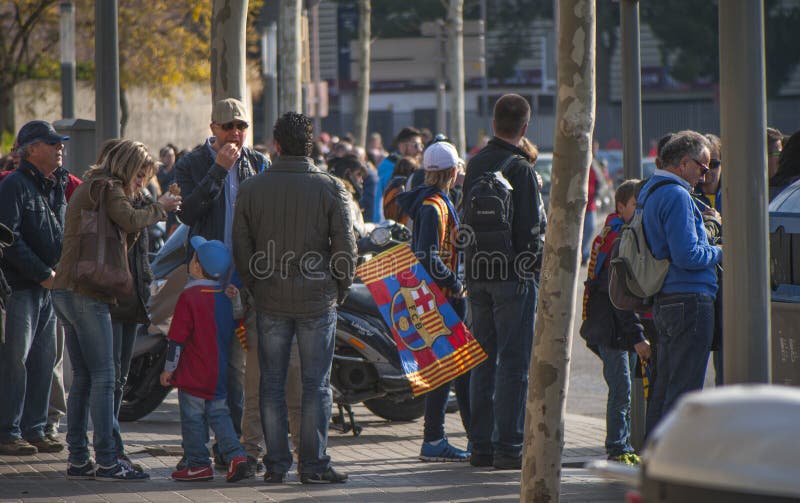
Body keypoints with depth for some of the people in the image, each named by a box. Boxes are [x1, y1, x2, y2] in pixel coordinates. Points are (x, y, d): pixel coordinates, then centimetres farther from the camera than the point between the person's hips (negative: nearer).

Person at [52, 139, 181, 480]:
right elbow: (129, 220, -22)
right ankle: (107, 462, -10)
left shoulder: (86, 190, 25)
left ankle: (77, 460, 11)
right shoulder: (106, 188, -5)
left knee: (83, 379, 11)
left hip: (66, 292, 10)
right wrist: (160, 208, -7)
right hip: (87, 295, -10)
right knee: (103, 377, -9)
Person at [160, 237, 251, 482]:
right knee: (219, 414, 13)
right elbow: (229, 331, 17)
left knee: (192, 418, 3)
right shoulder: (224, 297, 6)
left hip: (193, 376, -7)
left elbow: (177, 337, -14)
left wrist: (169, 369, -7)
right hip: (220, 374, 7)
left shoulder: (189, 296, -15)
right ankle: (236, 457, 1)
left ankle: (198, 464, 7)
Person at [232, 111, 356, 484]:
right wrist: (340, 288, 9)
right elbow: (345, 246, -5)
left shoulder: (251, 188, 1)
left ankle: (275, 464, 10)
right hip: (317, 300, -2)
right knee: (316, 384, 3)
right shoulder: (330, 188, -6)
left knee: (272, 383, 9)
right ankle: (313, 464, 3)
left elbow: (240, 248, 4)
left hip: (270, 300, 2)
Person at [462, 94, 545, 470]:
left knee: (484, 360, 12)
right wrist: (541, 262, -3)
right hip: (514, 273, -7)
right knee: (514, 361, -4)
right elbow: (533, 227, -15)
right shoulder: (520, 169, -13)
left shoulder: (475, 164, 10)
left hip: (477, 273, 7)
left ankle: (481, 445, 14)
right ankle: (508, 446, -5)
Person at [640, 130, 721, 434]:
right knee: (685, 389, -7)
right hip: (690, 300, -10)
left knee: (665, 385, 15)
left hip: (663, 303, 10)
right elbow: (686, 255, -22)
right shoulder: (677, 196, -15)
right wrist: (718, 253, -5)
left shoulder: (651, 193, 17)